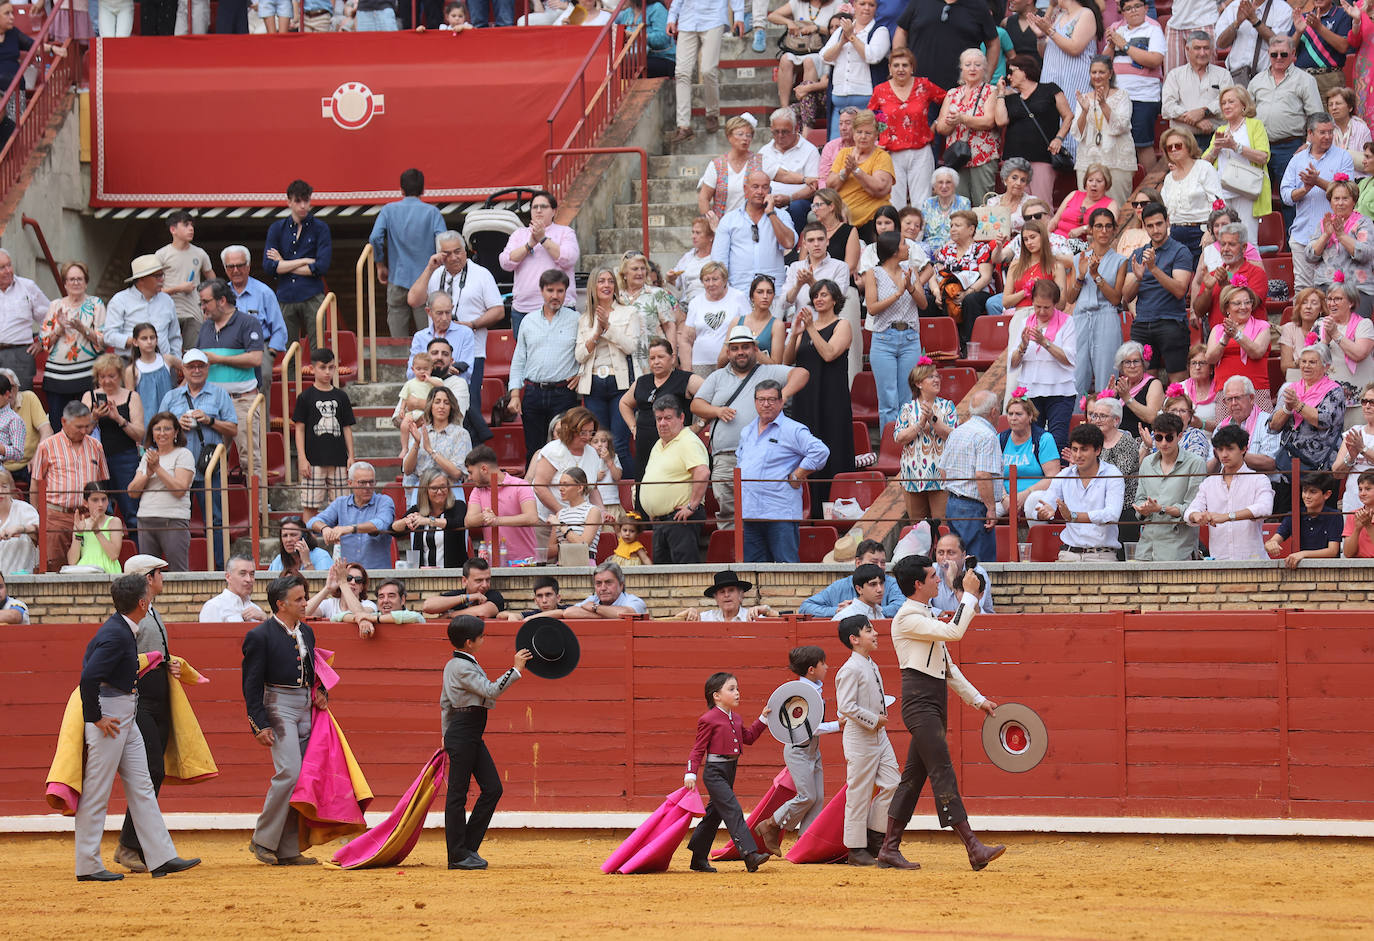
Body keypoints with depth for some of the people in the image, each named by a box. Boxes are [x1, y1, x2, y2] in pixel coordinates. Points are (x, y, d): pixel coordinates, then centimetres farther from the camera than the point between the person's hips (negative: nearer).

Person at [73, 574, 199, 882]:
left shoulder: (124, 630, 10)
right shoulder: (115, 635, -20)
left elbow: (91, 656, 24)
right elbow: (88, 677, -28)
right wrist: (95, 718, -20)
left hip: (127, 718, 10)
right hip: (108, 718, -10)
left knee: (141, 786, 9)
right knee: (96, 791, -3)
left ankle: (161, 857, 10)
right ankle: (88, 866, 3)